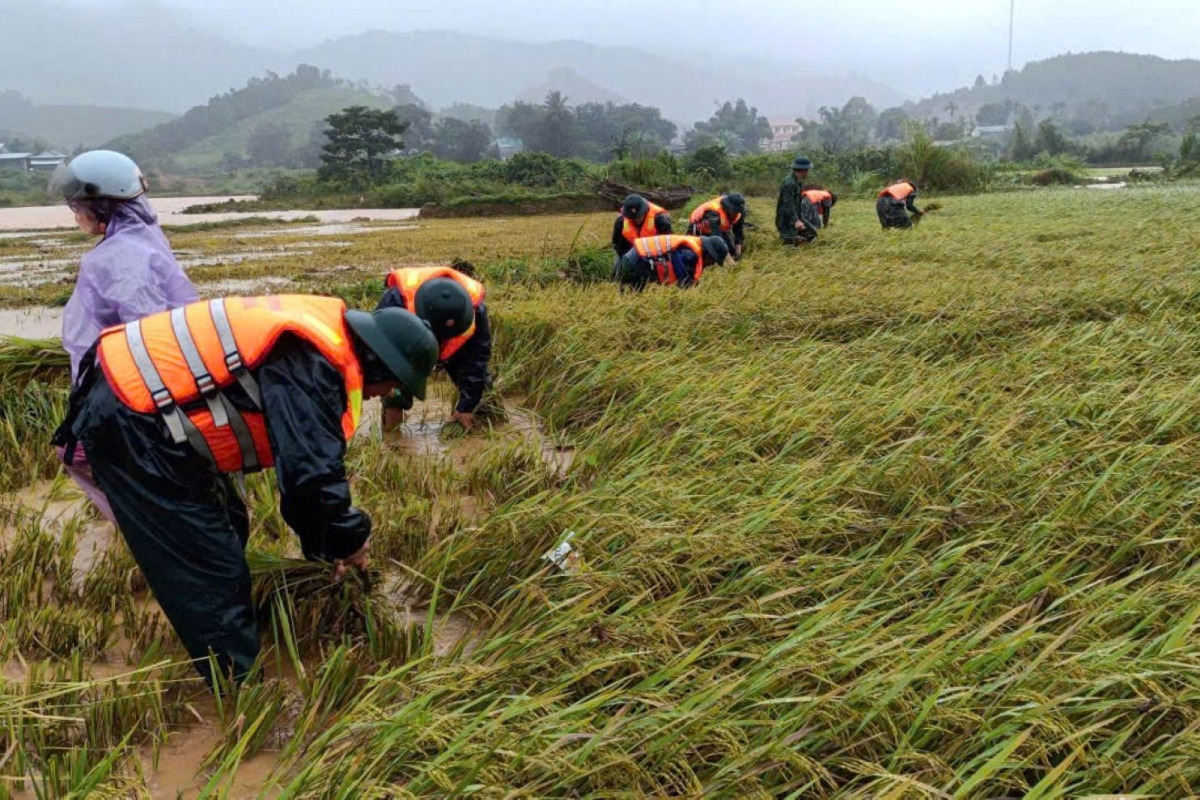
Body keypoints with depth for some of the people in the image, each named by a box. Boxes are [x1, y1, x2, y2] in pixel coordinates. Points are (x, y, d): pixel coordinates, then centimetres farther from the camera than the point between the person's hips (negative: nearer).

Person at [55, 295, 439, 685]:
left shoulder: (317, 339, 10)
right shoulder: (312, 367, -22)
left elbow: (307, 454, 18)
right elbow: (312, 475, -26)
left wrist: (331, 539, 20)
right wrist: (348, 538, -6)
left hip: (137, 398, 10)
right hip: (131, 424, -10)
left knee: (224, 529, 21)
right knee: (210, 567, -3)